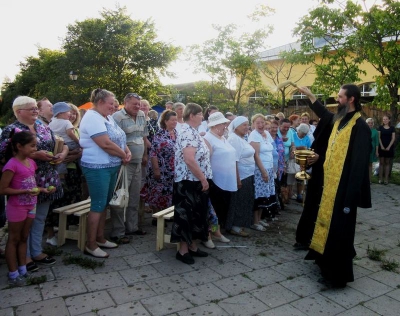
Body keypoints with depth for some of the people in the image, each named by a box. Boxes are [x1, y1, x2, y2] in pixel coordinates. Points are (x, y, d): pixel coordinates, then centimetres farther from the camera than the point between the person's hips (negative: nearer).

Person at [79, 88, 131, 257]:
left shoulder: (108, 117, 13)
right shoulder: (92, 118, -17)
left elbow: (120, 139, 16)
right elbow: (106, 144, -25)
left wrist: (128, 152, -3)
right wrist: (123, 155, -12)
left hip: (112, 166, 10)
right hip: (97, 168, -9)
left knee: (104, 203, 16)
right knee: (98, 205, -2)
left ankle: (100, 238, 29)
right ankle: (90, 244, 11)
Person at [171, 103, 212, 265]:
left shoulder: (193, 132, 14)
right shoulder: (188, 133, -18)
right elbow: (189, 160, -28)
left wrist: (203, 179, 19)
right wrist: (203, 179, -21)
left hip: (196, 181, 10)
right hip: (189, 182, -10)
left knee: (195, 214, 16)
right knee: (187, 215, 0)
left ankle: (192, 246, 27)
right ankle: (183, 250, 13)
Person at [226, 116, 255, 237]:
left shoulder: (241, 138, 14)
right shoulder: (234, 139, -17)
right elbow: (234, 161, -24)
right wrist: (237, 179, -25)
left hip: (248, 176, 10)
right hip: (240, 177, -10)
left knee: (244, 202, 16)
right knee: (238, 202, 0)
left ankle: (239, 224, 28)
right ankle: (234, 227, 12)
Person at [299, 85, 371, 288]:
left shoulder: (359, 126, -17)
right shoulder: (340, 120, 8)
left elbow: (359, 163, -21)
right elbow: (325, 114, 33)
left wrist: (350, 197, -22)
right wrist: (310, 95, 36)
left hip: (343, 187, -9)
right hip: (331, 184, 9)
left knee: (339, 229, 0)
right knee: (329, 225, 19)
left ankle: (338, 274, 15)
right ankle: (328, 263, 36)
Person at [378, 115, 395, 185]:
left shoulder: (392, 128, 6)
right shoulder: (380, 127, 6)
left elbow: (393, 138, 1)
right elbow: (379, 137, 1)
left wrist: (389, 147, -9)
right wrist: (381, 146, -10)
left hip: (389, 147, 0)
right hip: (381, 147, 0)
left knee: (387, 163, 3)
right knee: (381, 163, 0)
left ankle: (386, 179, 5)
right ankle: (381, 178, 1)